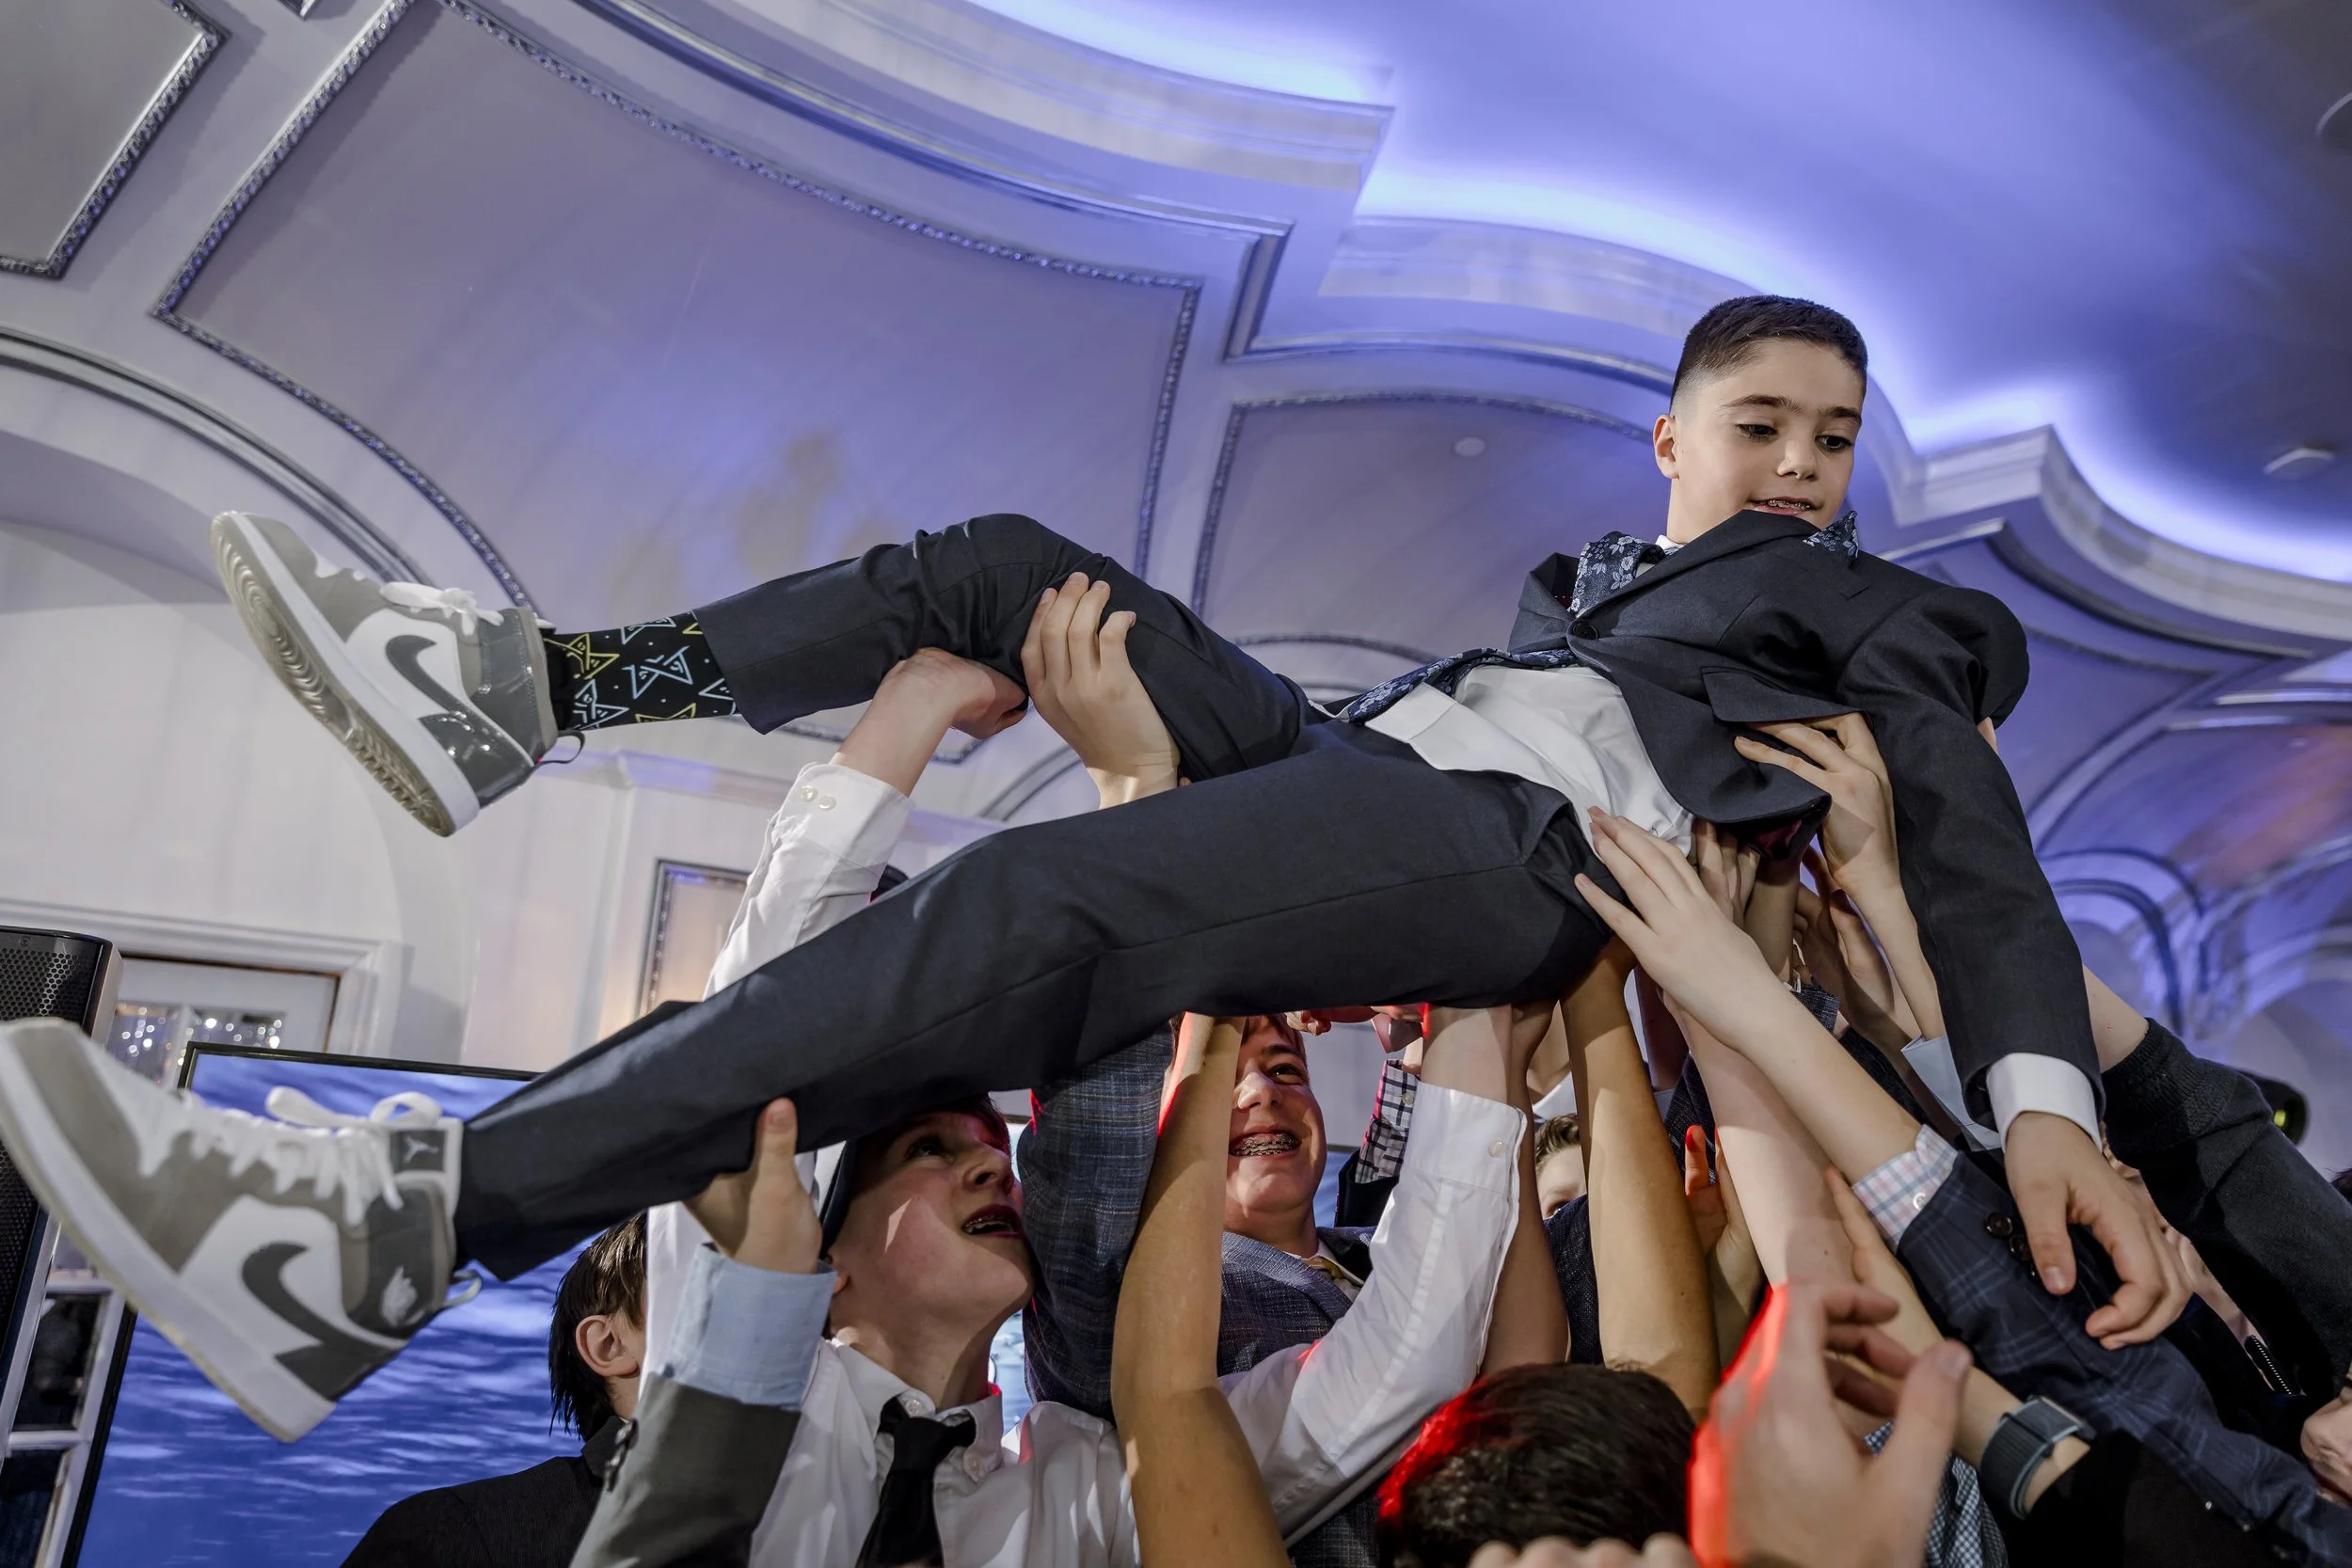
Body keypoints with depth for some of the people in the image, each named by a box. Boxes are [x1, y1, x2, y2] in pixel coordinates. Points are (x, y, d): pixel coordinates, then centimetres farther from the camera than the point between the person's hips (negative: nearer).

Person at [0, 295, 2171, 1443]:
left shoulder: (1871, 610, 20)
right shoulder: (1587, 579, 34)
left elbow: (1967, 828, 6)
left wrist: (2042, 1091, -12)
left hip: (1512, 837, -7)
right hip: (1360, 755, 7)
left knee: (1030, 913, -33)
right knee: (1011, 569, 8)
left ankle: (405, 1228, -34)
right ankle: (536, 681, 3)